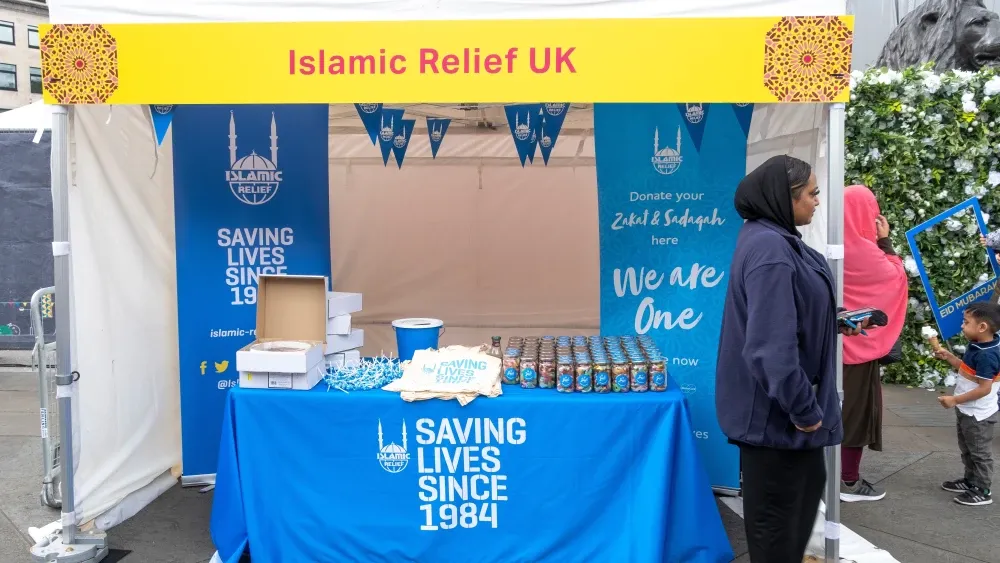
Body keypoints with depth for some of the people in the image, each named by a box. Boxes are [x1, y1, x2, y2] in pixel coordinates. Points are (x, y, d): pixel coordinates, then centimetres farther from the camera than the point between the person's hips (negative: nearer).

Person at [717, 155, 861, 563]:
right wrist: (802, 406, -23)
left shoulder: (778, 239, 8)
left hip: (786, 403, 11)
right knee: (776, 508, 6)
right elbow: (772, 345, -31)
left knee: (808, 484, 26)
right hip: (776, 411, -11)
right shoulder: (768, 248, -26)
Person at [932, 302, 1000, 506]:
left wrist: (955, 400, -24)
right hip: (967, 411, 10)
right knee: (967, 450, 23)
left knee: (980, 453, 5)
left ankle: (982, 491, 18)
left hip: (978, 415, -10)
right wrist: (949, 357, 2)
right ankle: (970, 481, 38)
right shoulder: (976, 347, 0)